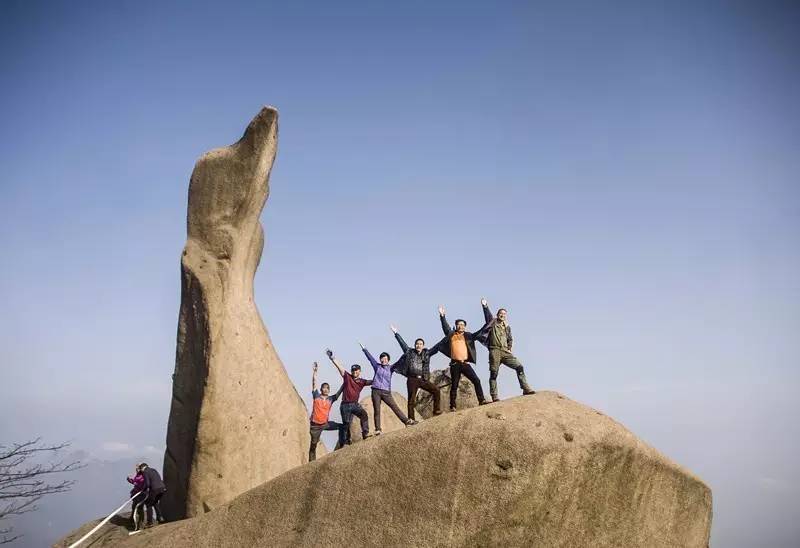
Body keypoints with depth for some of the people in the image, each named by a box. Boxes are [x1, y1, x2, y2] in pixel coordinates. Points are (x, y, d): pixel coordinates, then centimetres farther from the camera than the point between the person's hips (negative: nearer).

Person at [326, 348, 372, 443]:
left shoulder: (362, 381, 6)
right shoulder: (347, 376, 1)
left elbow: (372, 382, -5)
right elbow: (339, 366, -6)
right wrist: (331, 357, -14)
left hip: (355, 404, 1)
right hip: (345, 405, -1)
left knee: (364, 414, -23)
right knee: (346, 424, 2)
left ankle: (365, 433, -22)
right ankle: (347, 440, 16)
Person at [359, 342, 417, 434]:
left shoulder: (390, 368, 8)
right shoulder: (377, 366, 12)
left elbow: (399, 363, -6)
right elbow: (370, 357, 15)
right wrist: (363, 349, 18)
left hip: (386, 392, 0)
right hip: (376, 391, 0)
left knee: (395, 407, -3)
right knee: (376, 411, -1)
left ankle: (407, 421, -2)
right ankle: (377, 429, 1)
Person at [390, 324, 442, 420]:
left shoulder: (427, 353, 10)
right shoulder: (410, 352, 8)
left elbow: (437, 347, 12)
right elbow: (402, 343, 11)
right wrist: (395, 333, 13)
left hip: (423, 379, 2)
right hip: (412, 380, -2)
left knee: (436, 391, -15)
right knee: (412, 400, -3)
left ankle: (437, 410, -7)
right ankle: (411, 419, 2)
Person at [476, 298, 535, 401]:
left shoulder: (507, 327, 20)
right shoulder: (493, 322, 9)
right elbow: (488, 315, -5)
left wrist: (509, 348, 14)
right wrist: (485, 306, -20)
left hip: (505, 352, 4)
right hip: (494, 351, -4)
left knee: (519, 367, -6)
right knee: (493, 373, -5)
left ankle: (526, 389, -1)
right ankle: (494, 397, -3)